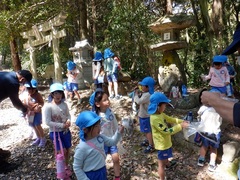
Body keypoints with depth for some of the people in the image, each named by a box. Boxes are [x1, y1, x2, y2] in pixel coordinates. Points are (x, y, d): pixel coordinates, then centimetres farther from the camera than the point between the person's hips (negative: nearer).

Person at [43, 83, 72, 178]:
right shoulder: (48, 106, -18)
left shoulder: (64, 104, -5)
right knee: (62, 151, -2)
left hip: (66, 131, 5)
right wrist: (62, 125, -22)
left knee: (68, 150, 16)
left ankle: (67, 166, 42)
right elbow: (48, 122, -20)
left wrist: (69, 120, -15)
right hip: (55, 133, -4)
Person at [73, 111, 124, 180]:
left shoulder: (100, 137, -10)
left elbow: (112, 142, 3)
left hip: (102, 171, 7)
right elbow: (76, 167, -18)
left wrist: (119, 133, -13)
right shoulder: (82, 148, -28)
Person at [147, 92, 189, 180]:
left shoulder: (160, 114, -4)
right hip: (162, 144, -10)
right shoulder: (155, 119, -34)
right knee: (161, 164, 8)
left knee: (166, 155, 38)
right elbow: (167, 131, -31)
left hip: (165, 141, 10)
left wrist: (181, 121, -4)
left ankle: (167, 163, 66)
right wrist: (180, 126, -25)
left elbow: (170, 119, 9)